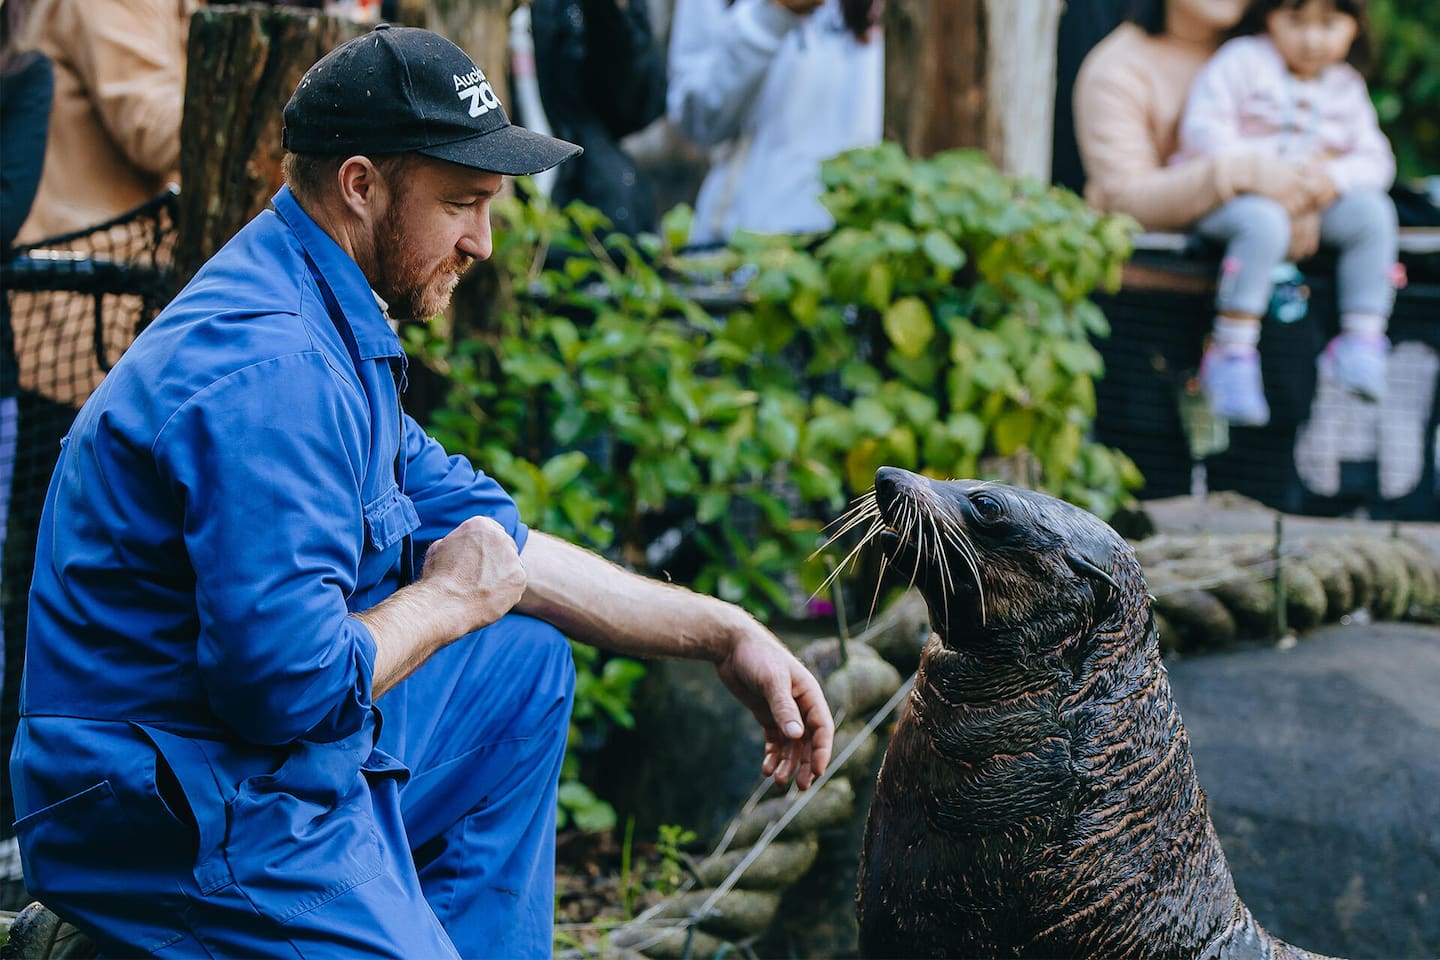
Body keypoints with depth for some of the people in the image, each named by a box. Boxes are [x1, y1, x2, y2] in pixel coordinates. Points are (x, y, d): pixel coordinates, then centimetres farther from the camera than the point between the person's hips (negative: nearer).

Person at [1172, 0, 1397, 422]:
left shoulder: (1346, 89, 12)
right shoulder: (1242, 62, -5)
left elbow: (1374, 160, 8)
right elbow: (1203, 133, -15)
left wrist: (1333, 178, -16)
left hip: (1314, 202, 5)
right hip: (1223, 195, -5)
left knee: (1373, 212, -19)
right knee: (1264, 222, -38)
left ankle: (1362, 339, -14)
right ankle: (1231, 354, -35)